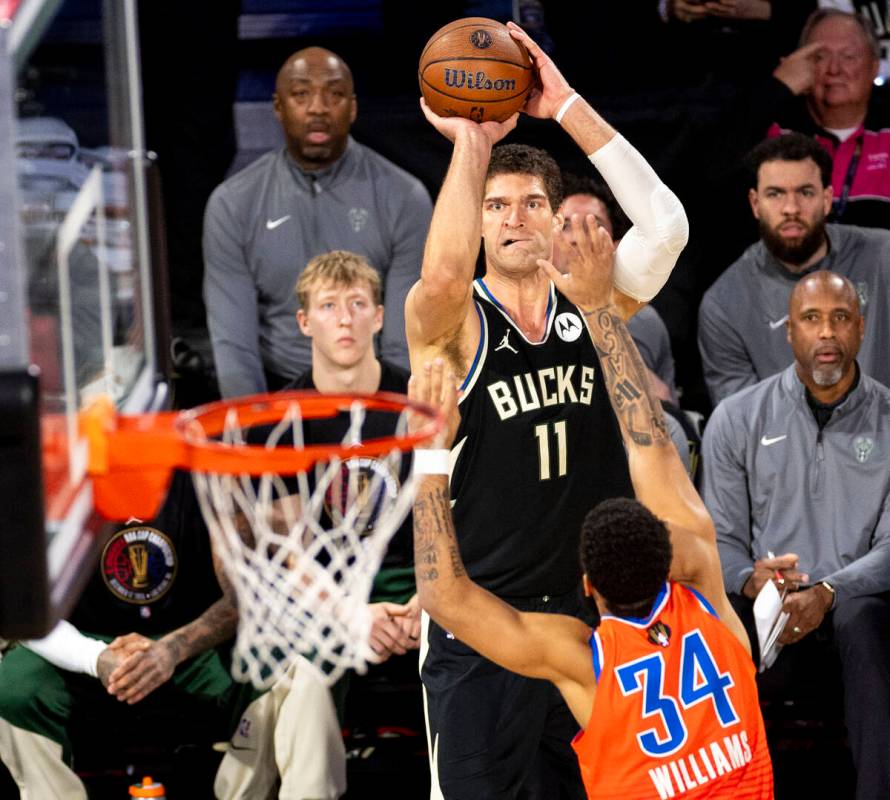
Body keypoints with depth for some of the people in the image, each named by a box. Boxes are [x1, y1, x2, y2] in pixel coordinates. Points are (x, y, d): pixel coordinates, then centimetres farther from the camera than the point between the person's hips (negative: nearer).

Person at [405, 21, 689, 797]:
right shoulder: (450, 323, -6)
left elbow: (665, 226, -13)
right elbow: (443, 273, -30)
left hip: (594, 612, 3)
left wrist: (567, 107, -16)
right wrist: (471, 142, -21)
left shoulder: (592, 308, 3)